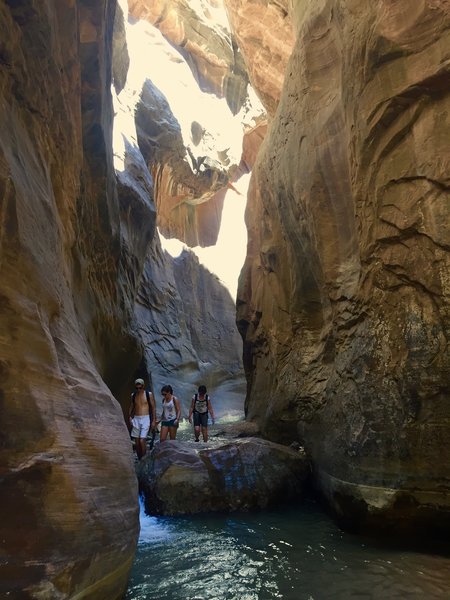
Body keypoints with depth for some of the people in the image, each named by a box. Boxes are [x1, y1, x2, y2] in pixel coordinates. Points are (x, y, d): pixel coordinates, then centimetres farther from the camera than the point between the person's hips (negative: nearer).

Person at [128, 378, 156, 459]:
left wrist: (154, 420, -4)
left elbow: (153, 408, -1)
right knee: (136, 441, 6)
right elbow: (131, 407, 12)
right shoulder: (133, 395, 7)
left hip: (145, 419, -4)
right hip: (136, 419, 4)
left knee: (142, 440, -14)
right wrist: (130, 417, -1)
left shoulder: (149, 394, -3)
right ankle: (139, 459, 19)